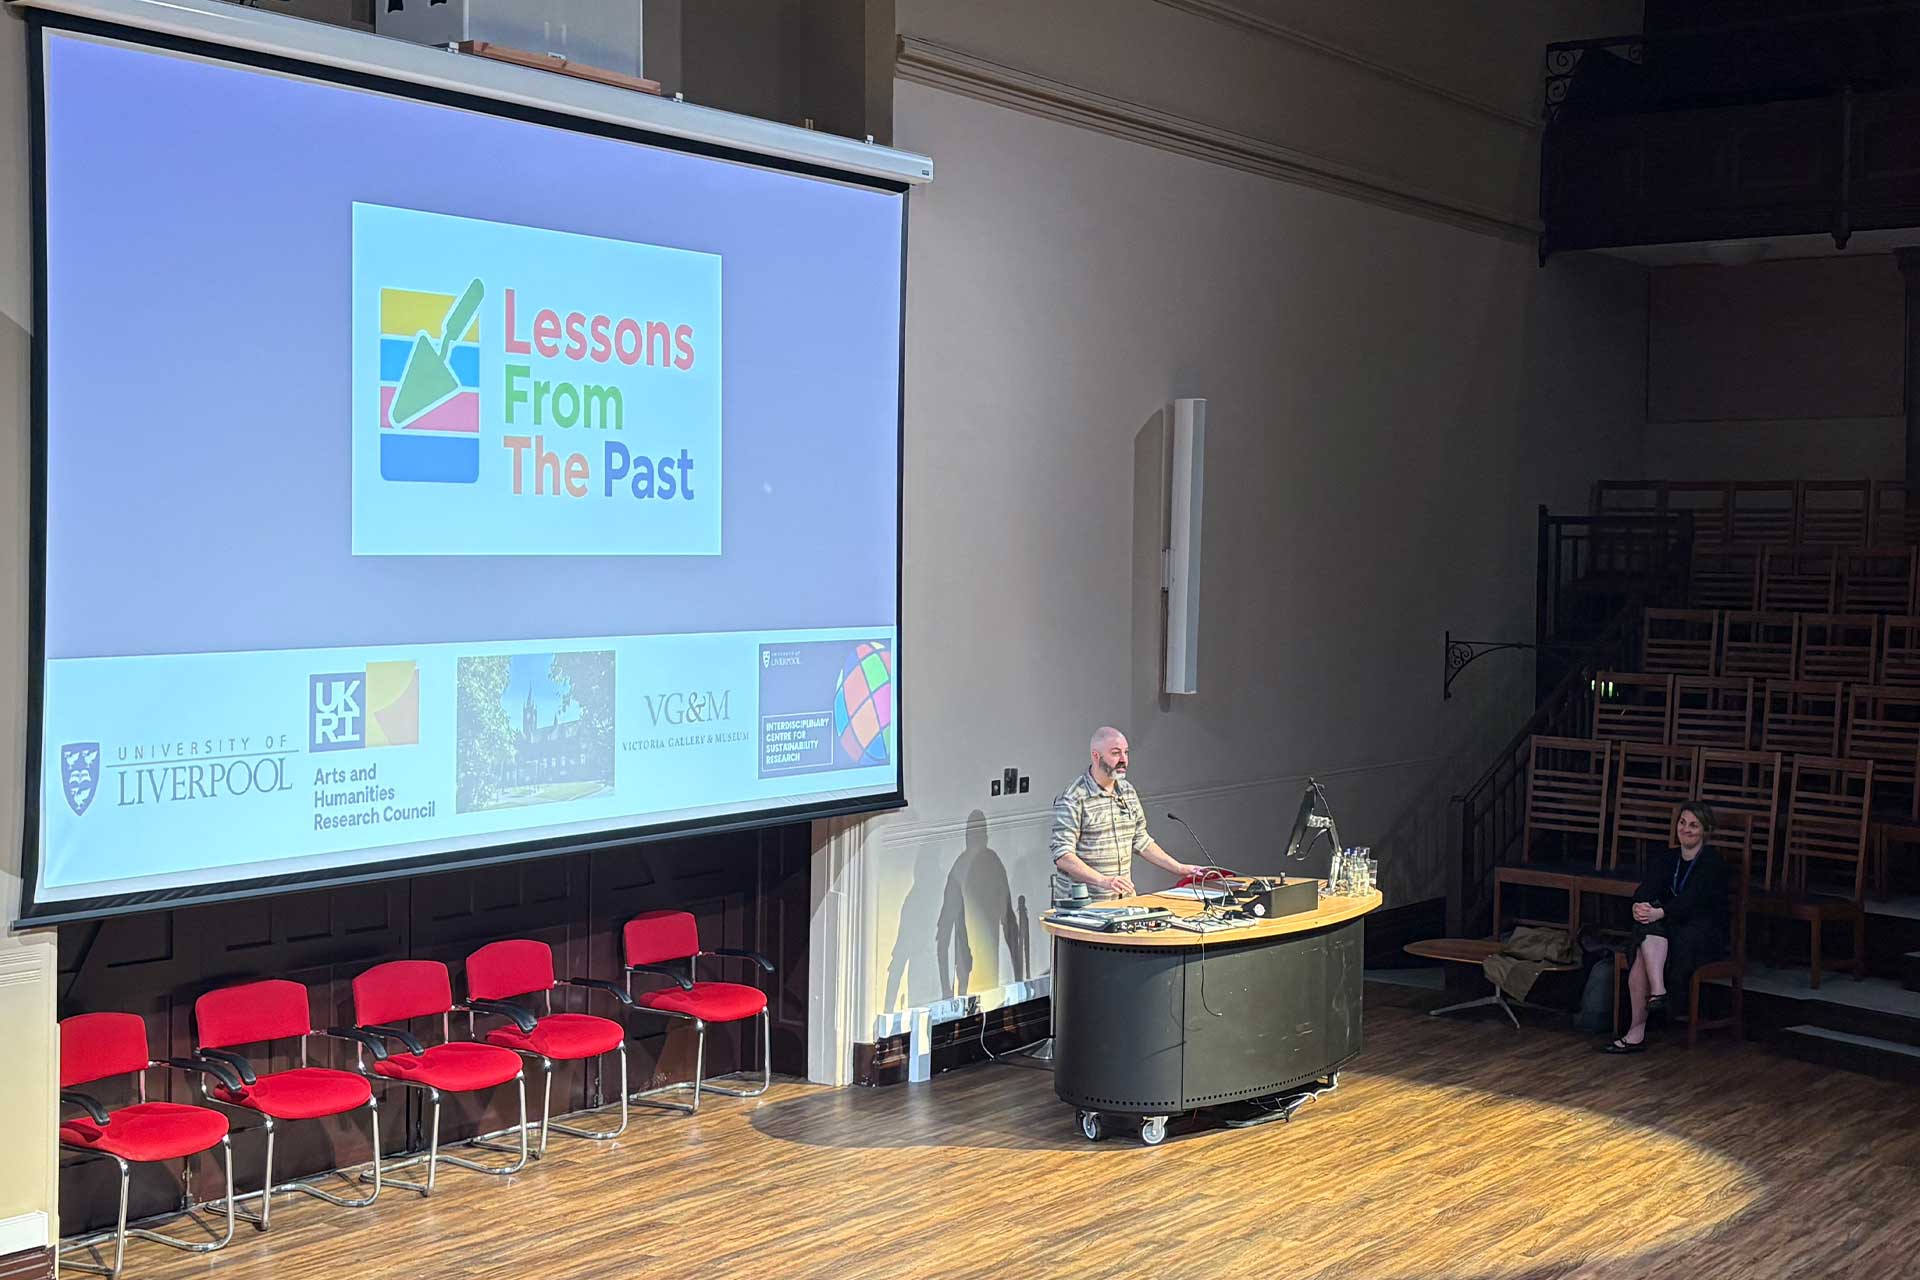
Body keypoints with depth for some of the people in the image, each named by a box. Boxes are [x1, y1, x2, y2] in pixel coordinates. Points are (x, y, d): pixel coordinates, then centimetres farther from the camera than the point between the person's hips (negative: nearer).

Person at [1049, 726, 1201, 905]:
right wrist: (1104, 881, -27)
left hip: (1124, 897, 6)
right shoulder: (1072, 799, -10)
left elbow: (1141, 841, 23)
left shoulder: (1128, 791, 14)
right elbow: (1063, 856, -17)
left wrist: (1180, 869, 17)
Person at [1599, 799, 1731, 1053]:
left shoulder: (1714, 864, -2)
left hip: (1706, 939, -5)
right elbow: (1645, 890, -4)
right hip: (1668, 932, 5)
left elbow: (1691, 901, -19)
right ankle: (1657, 991, -43)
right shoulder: (1666, 860, 15)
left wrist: (1659, 913, -37)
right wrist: (1639, 906, -28)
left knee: (1644, 954, -32)